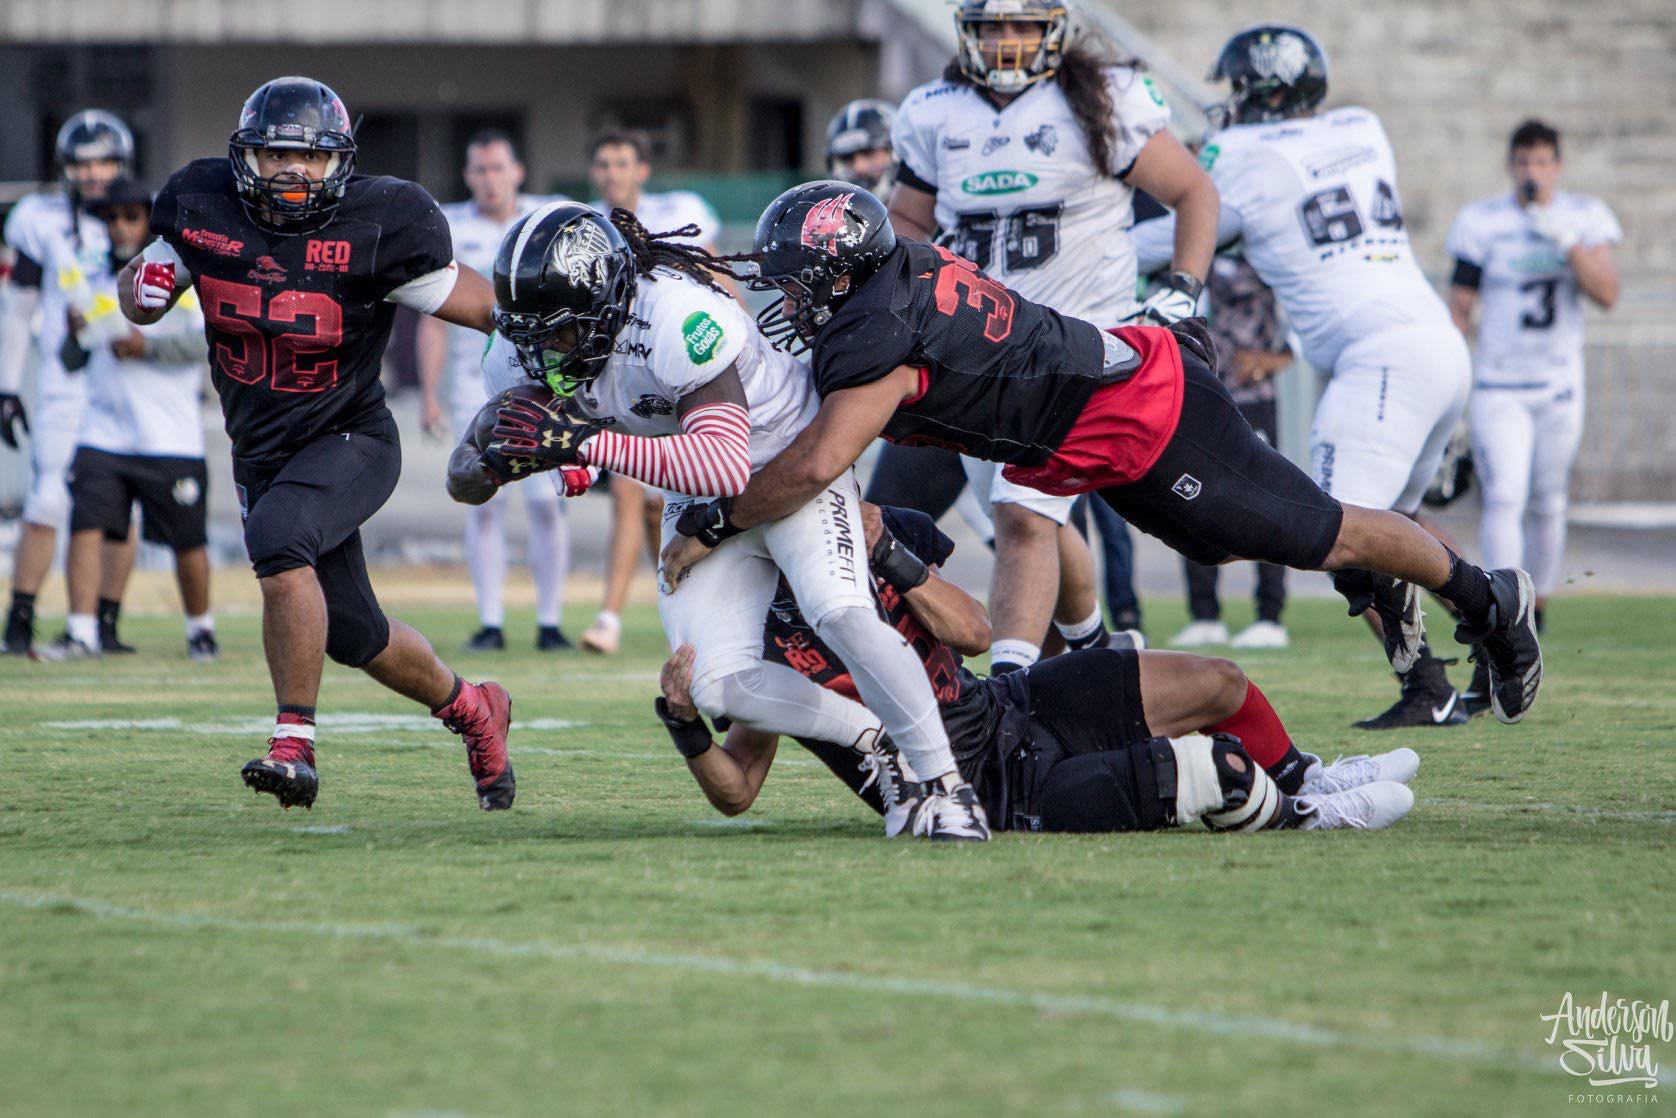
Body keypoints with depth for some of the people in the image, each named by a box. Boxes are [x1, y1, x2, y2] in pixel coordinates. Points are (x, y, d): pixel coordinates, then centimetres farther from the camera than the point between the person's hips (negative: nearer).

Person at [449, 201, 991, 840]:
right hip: (699, 504, 6)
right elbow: (465, 479, -6)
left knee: (841, 614, -29)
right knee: (719, 686, -12)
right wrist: (497, 457, -32)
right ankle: (878, 741, 7)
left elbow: (726, 464, -44)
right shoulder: (524, 351, -15)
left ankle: (943, 782, -15)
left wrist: (585, 442, -48)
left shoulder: (676, 317, -35)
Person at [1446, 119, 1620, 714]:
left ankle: (1536, 612, 30)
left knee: (1547, 506, 10)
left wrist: (1568, 242, -24)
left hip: (1560, 386, 3)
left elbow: (1607, 295, -11)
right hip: (1497, 389, -3)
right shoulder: (1482, 223, -6)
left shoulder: (1584, 218, 0)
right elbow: (1458, 309, 0)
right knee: (1504, 499, -17)